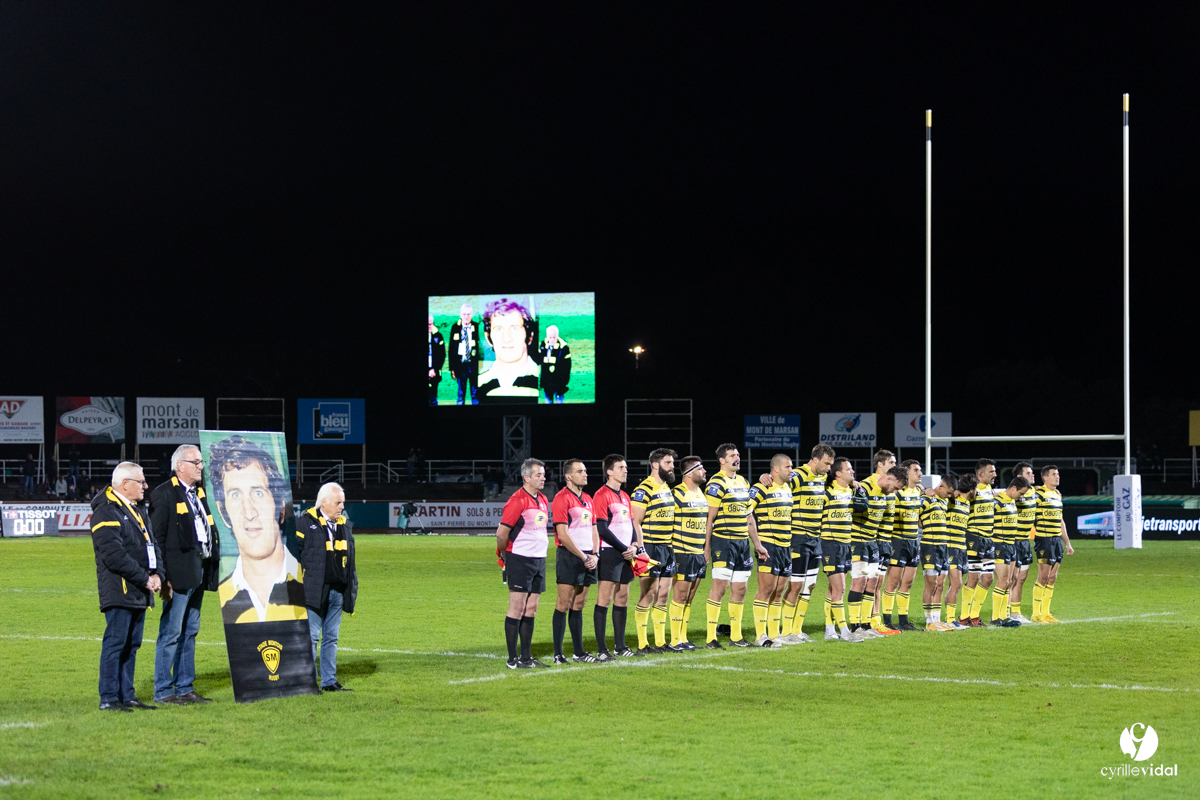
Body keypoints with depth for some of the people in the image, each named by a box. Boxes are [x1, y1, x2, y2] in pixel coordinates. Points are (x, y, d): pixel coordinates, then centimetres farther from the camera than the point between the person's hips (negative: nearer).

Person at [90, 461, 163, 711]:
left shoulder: (139, 509, 18)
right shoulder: (106, 512, -13)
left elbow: (151, 543, 20)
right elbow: (114, 555, -20)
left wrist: (157, 574, 2)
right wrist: (144, 579, -16)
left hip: (139, 593, 9)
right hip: (118, 591, -9)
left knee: (132, 644, 12)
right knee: (115, 643, -7)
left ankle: (126, 695, 18)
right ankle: (109, 698, -5)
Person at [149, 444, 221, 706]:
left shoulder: (199, 493, 17)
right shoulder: (164, 494, -9)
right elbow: (157, 538, -12)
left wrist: (210, 568, 13)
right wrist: (163, 577, -17)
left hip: (199, 573, 9)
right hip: (179, 573, -8)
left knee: (189, 632, 13)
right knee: (171, 632, -6)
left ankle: (184, 688, 19)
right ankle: (163, 691, -1)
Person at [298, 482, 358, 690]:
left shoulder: (345, 525, 15)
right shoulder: (305, 523, -5)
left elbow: (350, 561, 19)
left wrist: (352, 588, 16)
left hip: (337, 592, 6)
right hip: (314, 591, -6)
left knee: (331, 638, 10)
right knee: (311, 637, -6)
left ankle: (329, 681, 15)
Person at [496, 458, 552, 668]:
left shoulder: (543, 500, 12)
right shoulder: (517, 501, -14)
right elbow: (501, 533, -13)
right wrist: (505, 555, 1)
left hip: (539, 559, 8)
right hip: (520, 560, -8)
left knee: (531, 609, 9)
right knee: (517, 608, -6)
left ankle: (527, 657, 14)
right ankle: (512, 659, -4)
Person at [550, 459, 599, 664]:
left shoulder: (587, 499, 16)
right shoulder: (562, 498, -9)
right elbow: (562, 535, -14)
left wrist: (594, 554, 4)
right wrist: (583, 557, -12)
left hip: (587, 558, 8)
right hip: (569, 556, -8)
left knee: (578, 605, 11)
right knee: (563, 605, -7)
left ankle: (578, 652, 15)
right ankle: (558, 654, -5)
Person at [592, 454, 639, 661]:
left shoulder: (624, 496, 18)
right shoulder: (601, 495, -8)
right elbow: (602, 529, -14)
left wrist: (634, 546, 1)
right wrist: (624, 549, -12)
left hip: (626, 554, 8)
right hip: (610, 552, -8)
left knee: (622, 599, 10)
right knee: (605, 599, -8)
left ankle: (620, 646, 17)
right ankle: (602, 650, -9)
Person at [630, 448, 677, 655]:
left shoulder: (667, 488, 15)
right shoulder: (643, 490, -11)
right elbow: (635, 523, -14)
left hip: (668, 548, 8)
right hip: (651, 547, -8)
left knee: (664, 595, 10)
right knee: (649, 594, -6)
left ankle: (660, 642, 16)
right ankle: (642, 644, -2)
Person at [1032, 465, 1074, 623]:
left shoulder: (1058, 495, 17)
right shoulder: (1039, 493, -9)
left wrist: (1067, 543, 23)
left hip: (1057, 539, 8)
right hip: (1044, 539, -8)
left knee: (1052, 577, 9)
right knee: (1043, 577, -8)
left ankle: (1045, 612, 14)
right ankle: (1036, 614, -1)